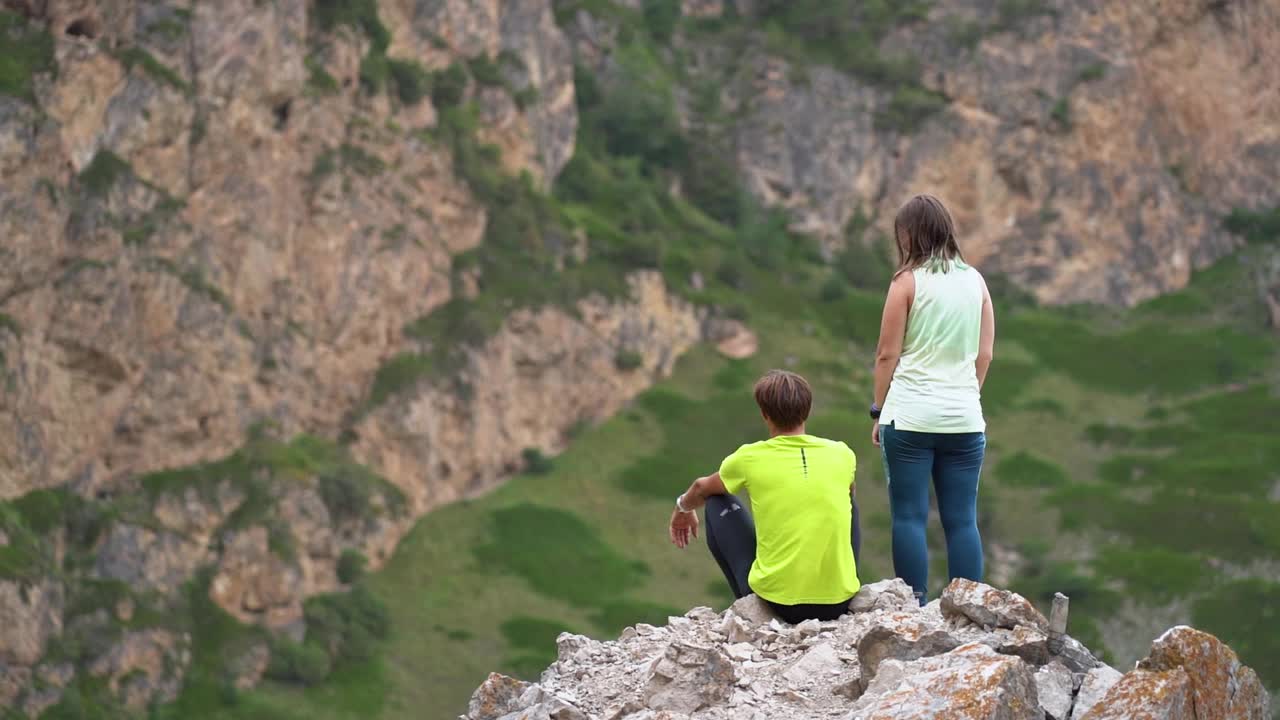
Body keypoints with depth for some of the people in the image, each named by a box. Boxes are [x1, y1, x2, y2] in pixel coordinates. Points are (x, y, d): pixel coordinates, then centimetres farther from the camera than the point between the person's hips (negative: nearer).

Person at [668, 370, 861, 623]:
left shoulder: (751, 458, -2)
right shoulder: (841, 454, 3)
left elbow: (701, 488, 22)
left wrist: (683, 509, 46)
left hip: (778, 602, -2)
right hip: (839, 602, 3)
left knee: (719, 506, 19)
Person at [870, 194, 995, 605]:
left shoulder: (908, 281, -5)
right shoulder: (975, 281, 8)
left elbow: (888, 354, -4)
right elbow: (985, 353, 9)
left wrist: (878, 410, 5)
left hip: (910, 417, -4)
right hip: (964, 418, 4)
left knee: (909, 517, 1)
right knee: (962, 521, 6)